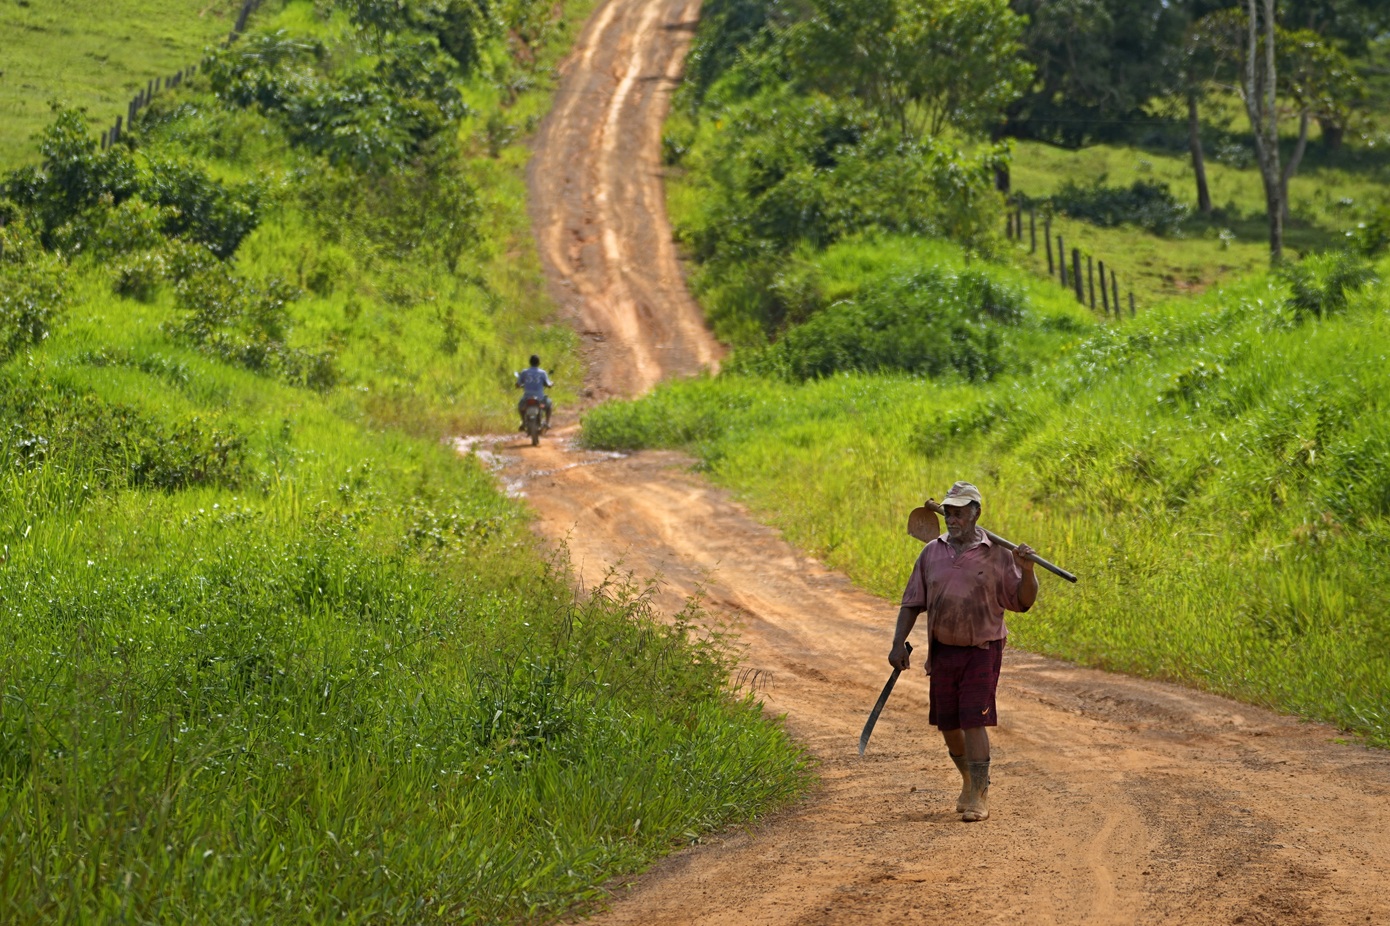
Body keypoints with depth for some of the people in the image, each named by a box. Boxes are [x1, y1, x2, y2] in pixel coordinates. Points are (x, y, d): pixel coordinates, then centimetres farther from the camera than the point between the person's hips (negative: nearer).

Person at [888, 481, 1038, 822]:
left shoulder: (996, 554, -5)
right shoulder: (931, 553, 6)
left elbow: (1023, 602, -2)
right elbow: (912, 603, 10)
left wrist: (1027, 571, -21)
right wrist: (898, 643, 1)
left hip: (982, 650, -4)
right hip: (942, 651, 4)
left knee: (974, 721, -12)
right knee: (947, 724, 10)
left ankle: (978, 797, -7)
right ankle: (969, 780, 34)